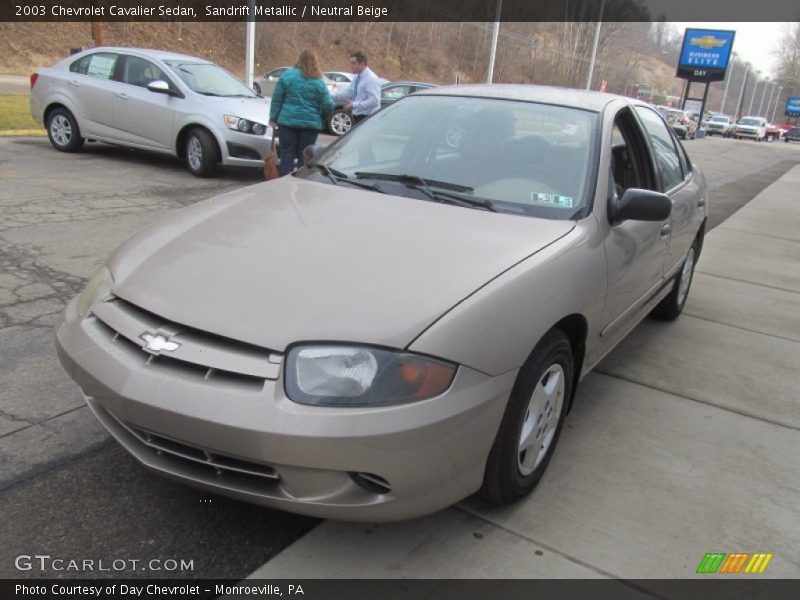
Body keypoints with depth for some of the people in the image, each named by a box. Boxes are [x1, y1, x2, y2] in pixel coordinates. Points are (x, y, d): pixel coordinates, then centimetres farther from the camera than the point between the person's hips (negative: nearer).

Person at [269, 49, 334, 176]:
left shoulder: (288, 75, -1)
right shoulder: (319, 82, 2)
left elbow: (277, 98, -2)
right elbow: (328, 105, -1)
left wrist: (273, 117, 5)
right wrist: (322, 119, 16)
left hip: (288, 121, -1)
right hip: (310, 123, 1)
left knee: (287, 154, 4)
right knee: (305, 156, 6)